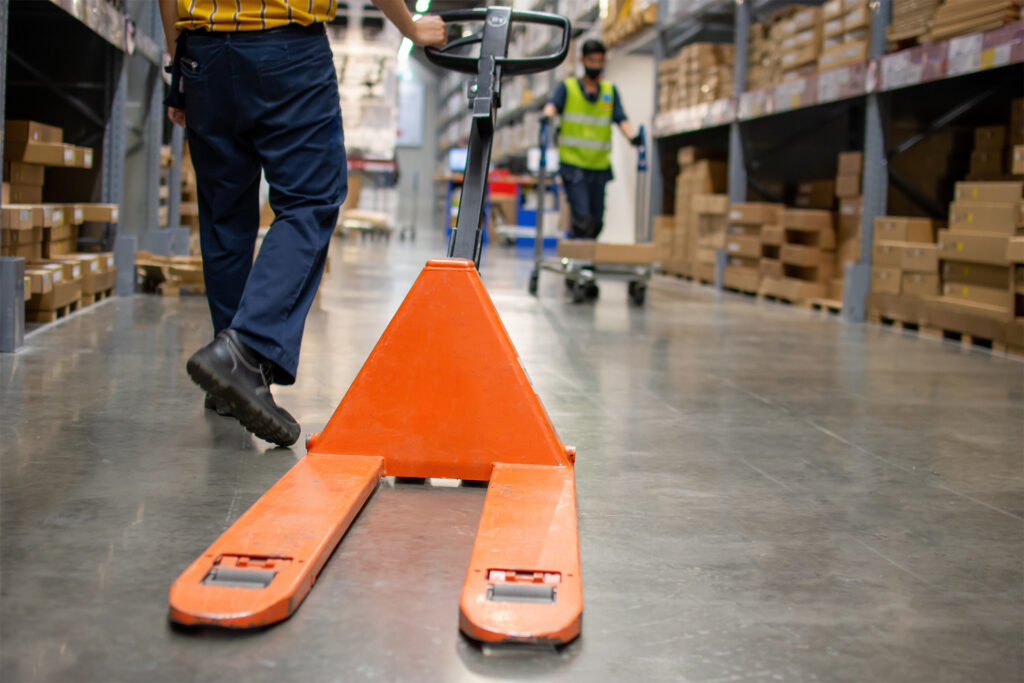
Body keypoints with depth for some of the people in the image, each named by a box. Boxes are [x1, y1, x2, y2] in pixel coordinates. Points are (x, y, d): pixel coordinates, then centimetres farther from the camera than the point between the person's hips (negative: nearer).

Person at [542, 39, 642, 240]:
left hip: (599, 165, 4)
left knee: (596, 221, 6)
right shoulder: (567, 87, 4)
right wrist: (547, 114, -38)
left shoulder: (610, 91, 13)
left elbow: (620, 118, 0)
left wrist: (631, 135, -20)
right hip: (572, 163, -4)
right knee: (582, 218, -17)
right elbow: (553, 103, -14)